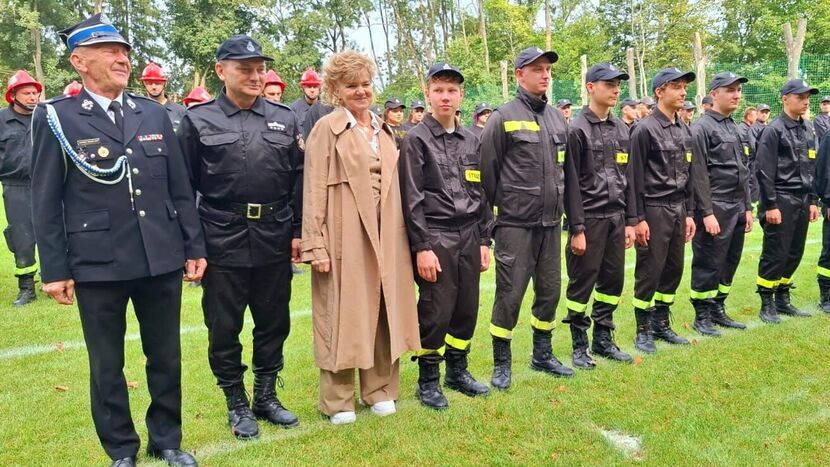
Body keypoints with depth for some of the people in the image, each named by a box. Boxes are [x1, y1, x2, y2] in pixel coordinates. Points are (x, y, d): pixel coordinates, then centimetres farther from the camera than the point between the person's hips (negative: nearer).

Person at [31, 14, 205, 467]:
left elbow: (180, 189, 10)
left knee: (166, 358, 13)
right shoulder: (56, 118, -2)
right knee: (106, 365, 11)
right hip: (97, 264, -3)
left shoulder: (154, 114, 8)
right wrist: (54, 269, -5)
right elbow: (46, 200, -2)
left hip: (162, 259, 3)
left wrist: (194, 246, 7)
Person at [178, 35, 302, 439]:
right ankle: (237, 404, 27)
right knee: (224, 328, 8)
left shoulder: (284, 119, 7)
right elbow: (184, 186, 0)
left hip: (275, 241, 3)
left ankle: (266, 397, 31)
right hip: (222, 242, -2)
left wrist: (299, 231, 3)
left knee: (273, 323, 12)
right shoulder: (198, 120, 0)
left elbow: (298, 179, 8)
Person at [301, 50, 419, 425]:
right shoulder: (327, 128, -4)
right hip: (344, 235, -5)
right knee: (343, 313, 3)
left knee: (383, 309, 12)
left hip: (385, 235, 6)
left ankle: (380, 389, 27)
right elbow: (314, 190, -9)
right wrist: (315, 244, -14)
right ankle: (338, 401, 17)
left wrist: (400, 235, 11)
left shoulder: (384, 130, 13)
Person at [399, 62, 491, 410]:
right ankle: (428, 380, 16)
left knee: (466, 309, 11)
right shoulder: (415, 140, -4)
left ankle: (458, 371, 30)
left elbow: (481, 194, 14)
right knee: (436, 313, -2)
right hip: (435, 239, -5)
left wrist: (484, 240, 10)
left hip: (469, 237, 5)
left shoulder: (471, 142, 12)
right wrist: (422, 247, -14)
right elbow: (412, 198, -9)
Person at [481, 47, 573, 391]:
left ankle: (542, 354, 31)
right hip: (515, 223, -6)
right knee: (510, 294, 0)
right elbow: (487, 173, -5)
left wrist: (567, 213, 16)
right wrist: (489, 219, -4)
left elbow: (565, 169, 18)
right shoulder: (503, 118, -5)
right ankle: (501, 363, 16)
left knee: (550, 291, 13)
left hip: (551, 222, 6)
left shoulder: (558, 119, 13)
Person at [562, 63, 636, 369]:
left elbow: (628, 177, 14)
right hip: (589, 219, -6)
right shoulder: (577, 129, -8)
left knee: (613, 281, 11)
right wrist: (577, 228, -14)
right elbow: (571, 183, -11)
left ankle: (603, 339, 25)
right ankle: (579, 345, 14)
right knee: (582, 283, 2)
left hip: (616, 218, 6)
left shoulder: (621, 129, 12)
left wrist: (630, 220, 10)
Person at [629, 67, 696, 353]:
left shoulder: (685, 131, 13)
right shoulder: (645, 129, -9)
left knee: (673, 269, 11)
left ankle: (661, 324, 24)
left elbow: (687, 176, 17)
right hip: (654, 210, -7)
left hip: (678, 210, 7)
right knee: (649, 272, -1)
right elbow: (636, 177, -11)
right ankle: (643, 330, 11)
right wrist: (639, 218, -14)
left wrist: (689, 213, 13)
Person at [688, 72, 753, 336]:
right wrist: (707, 213, -18)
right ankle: (701, 317, 10)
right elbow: (698, 175, -15)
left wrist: (747, 207, 14)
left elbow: (744, 172, 18)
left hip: (736, 208, 8)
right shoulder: (701, 128, -9)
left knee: (729, 263, 13)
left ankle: (718, 311, 25)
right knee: (707, 265, -1)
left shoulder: (735, 128, 15)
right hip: (715, 209, -8)